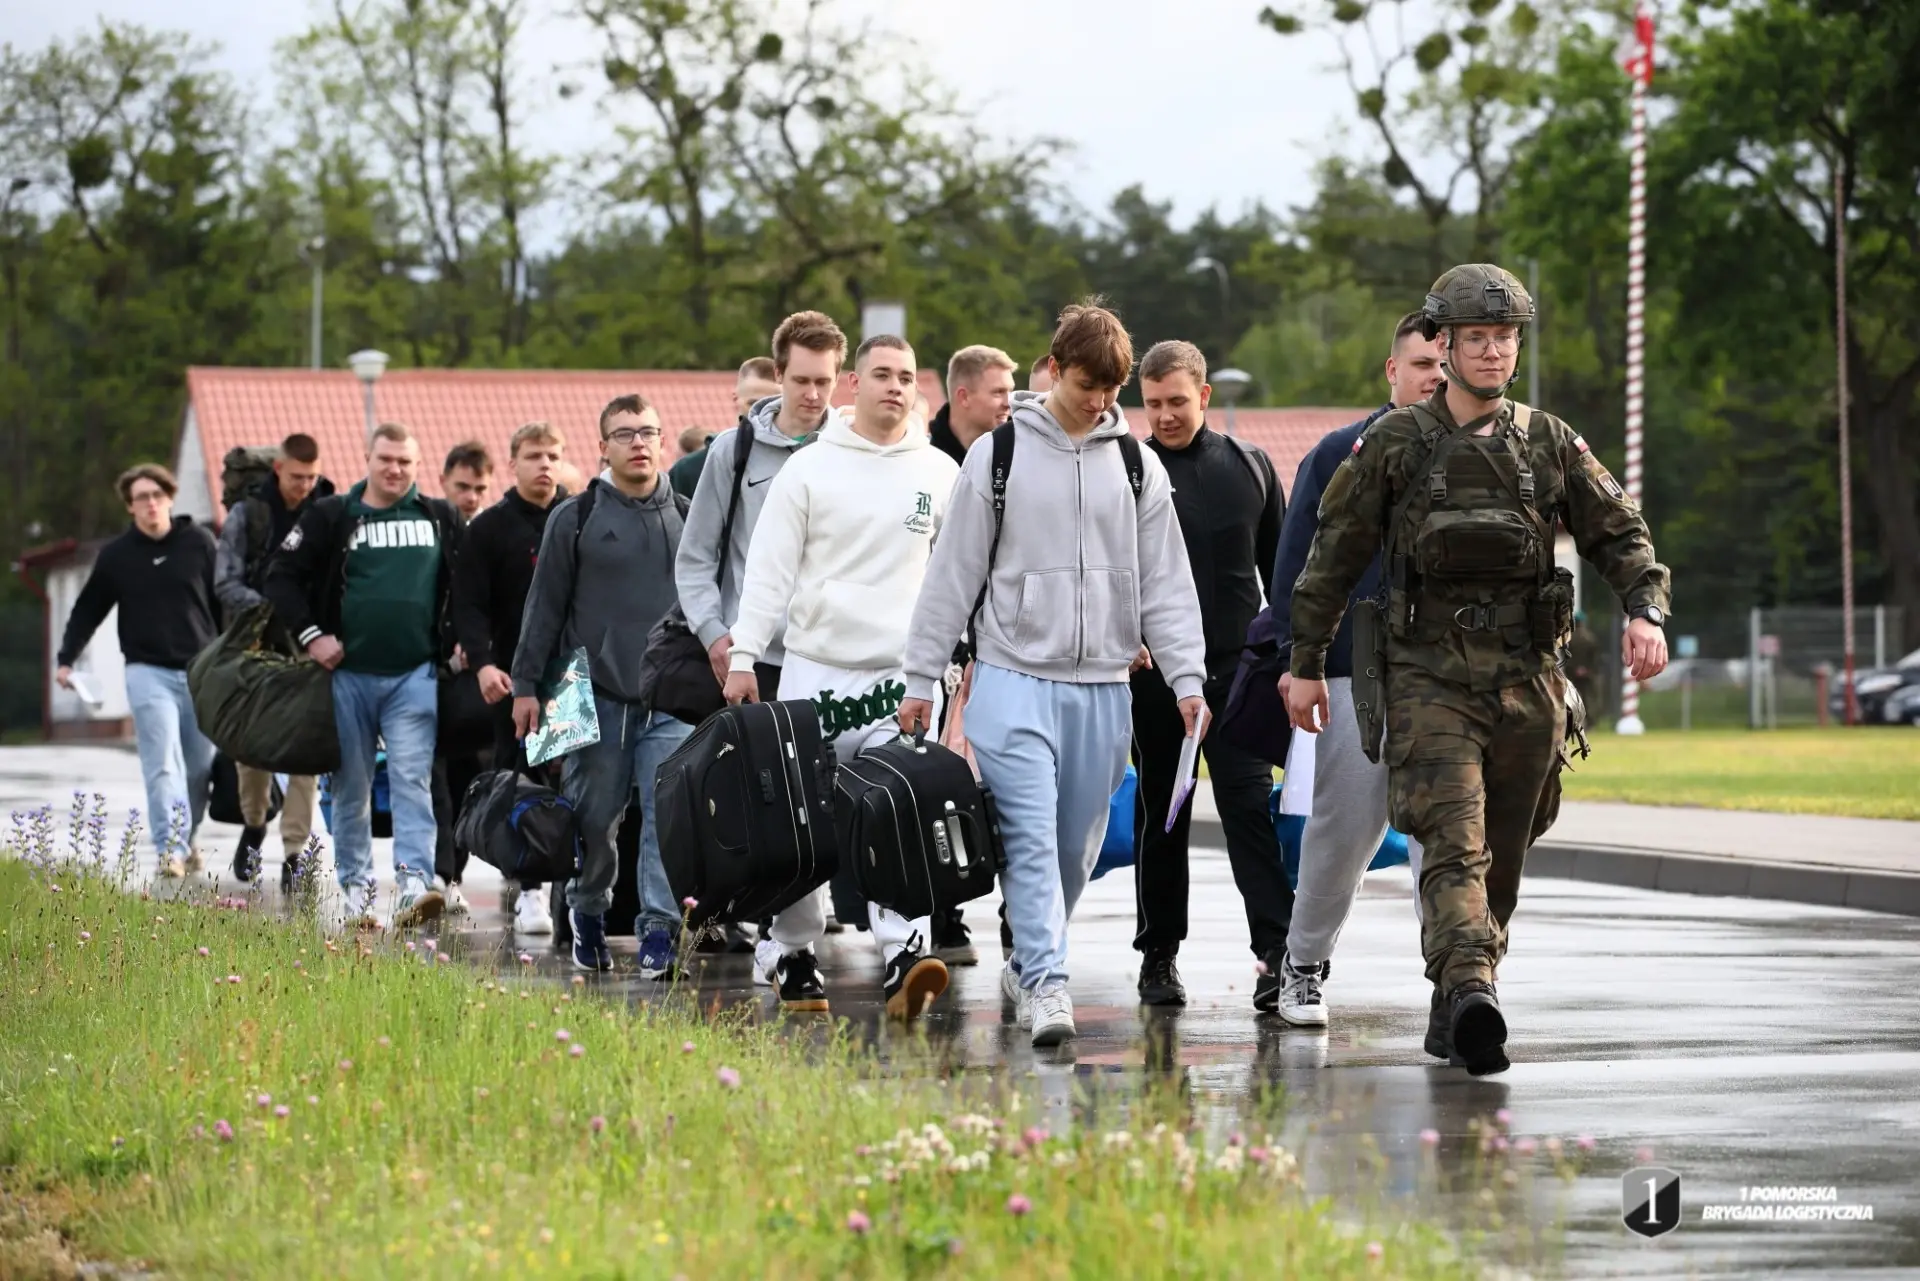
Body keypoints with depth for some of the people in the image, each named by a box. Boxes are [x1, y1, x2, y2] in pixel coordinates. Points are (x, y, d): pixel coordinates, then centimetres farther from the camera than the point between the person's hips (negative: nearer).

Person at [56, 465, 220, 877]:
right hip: (149, 672, -1)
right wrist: (66, 658, 1)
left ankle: (185, 839, 22)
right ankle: (170, 848, -21)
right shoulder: (116, 556, 4)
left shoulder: (199, 543, 3)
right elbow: (88, 610, 10)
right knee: (163, 764, -14)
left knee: (200, 766, 4)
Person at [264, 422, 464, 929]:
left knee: (412, 780, -13)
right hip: (348, 674, 0)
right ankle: (356, 890, 15)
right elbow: (281, 577, 3)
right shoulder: (330, 517, 3)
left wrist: (458, 641, 6)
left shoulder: (442, 519, 9)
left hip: (415, 677, 0)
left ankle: (414, 884, -24)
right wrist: (310, 636, -6)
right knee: (352, 788, 6)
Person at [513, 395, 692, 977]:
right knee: (594, 816, 4)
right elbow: (545, 606, 5)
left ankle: (659, 930, -10)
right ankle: (588, 913, 25)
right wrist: (526, 685, 0)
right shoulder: (574, 519, 5)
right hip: (596, 694, -1)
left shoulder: (687, 516, 12)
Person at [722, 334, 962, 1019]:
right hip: (815, 668, 0)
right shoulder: (808, 469, 3)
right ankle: (793, 955, 15)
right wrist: (743, 658, -5)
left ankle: (905, 959, -20)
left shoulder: (940, 474, 8)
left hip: (903, 676, 0)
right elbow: (769, 570, 1)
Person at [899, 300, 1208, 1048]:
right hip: (1015, 678, -3)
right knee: (1031, 835, -15)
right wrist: (921, 678, 2)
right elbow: (953, 574, 3)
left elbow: (1165, 585, 10)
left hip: (1102, 688, 3)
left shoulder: (1136, 467, 9)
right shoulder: (999, 455, 1)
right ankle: (1046, 984, -19)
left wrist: (1188, 679, 0)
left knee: (1077, 846, 7)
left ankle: (1026, 969, 24)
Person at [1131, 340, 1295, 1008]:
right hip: (1154, 671, -1)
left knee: (1248, 805, -8)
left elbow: (1279, 566, 16)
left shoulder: (1250, 467, 9)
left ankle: (1280, 949, -13)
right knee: (1162, 813, 8)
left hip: (1237, 670, 1)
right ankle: (1159, 955, 17)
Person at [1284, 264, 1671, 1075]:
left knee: (1501, 862, 9)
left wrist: (1646, 611, -8)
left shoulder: (1550, 444, 9)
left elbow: (1620, 535, 11)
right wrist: (1306, 663, 6)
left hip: (1527, 681, 4)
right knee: (1453, 843, -21)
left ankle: (1450, 1017, 22)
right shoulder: (1394, 445, 2)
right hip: (1430, 676, -3)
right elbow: (1334, 557, 7)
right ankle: (1471, 993, -37)